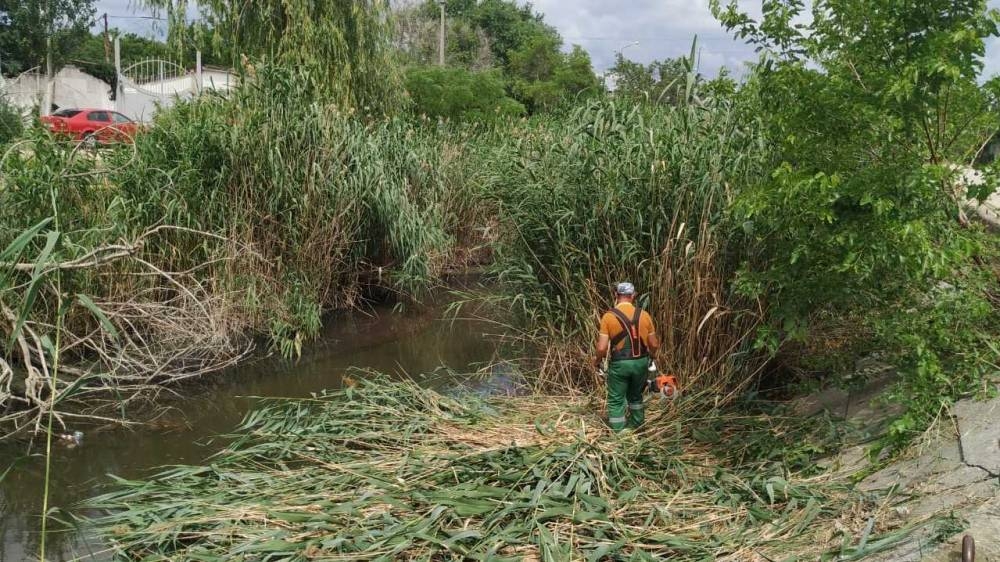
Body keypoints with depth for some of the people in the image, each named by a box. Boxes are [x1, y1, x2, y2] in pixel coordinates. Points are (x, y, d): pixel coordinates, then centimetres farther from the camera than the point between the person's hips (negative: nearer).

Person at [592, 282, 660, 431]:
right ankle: (636, 425, 38)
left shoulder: (608, 316, -11)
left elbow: (602, 348, -14)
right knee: (636, 396, 25)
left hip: (619, 363, -3)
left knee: (616, 400, 10)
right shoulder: (644, 315, -3)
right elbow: (654, 345, 3)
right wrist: (649, 352, 26)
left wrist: (597, 360, 7)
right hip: (641, 362, 3)